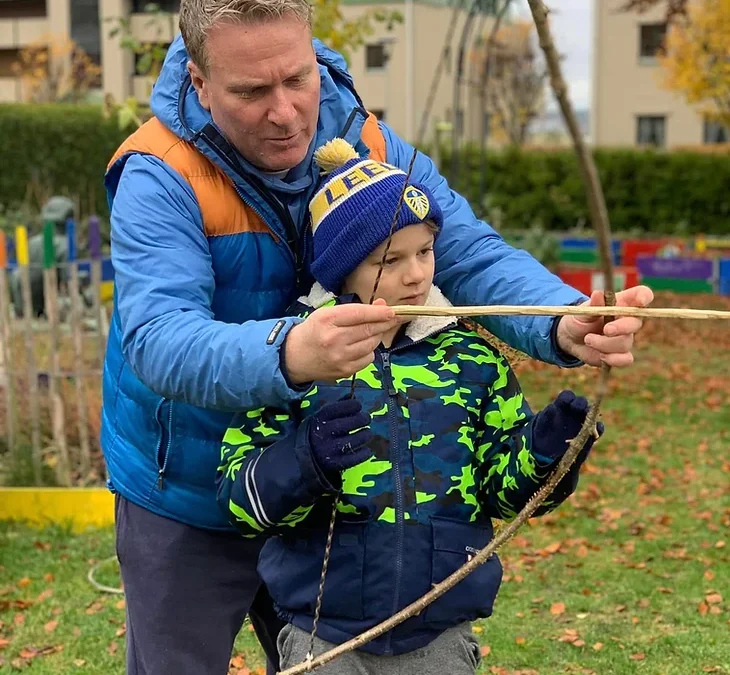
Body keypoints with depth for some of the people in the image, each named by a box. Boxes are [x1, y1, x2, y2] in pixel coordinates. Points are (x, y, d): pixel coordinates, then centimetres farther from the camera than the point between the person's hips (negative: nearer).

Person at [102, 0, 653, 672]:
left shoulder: (368, 143, -10)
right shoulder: (160, 180, -24)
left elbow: (469, 252, -20)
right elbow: (157, 339, -37)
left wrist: (564, 324, -41)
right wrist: (287, 353, -59)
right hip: (186, 503, -4)